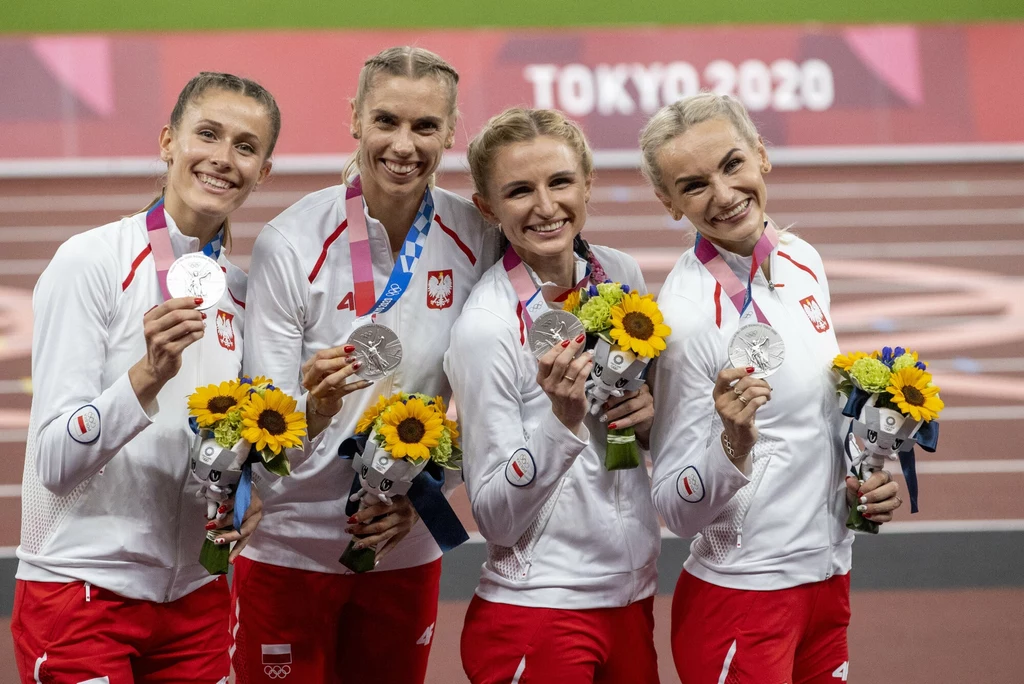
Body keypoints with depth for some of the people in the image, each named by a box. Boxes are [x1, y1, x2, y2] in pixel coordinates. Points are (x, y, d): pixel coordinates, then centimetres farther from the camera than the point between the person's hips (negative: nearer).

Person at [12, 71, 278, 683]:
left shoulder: (241, 290, 7)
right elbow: (55, 462, -17)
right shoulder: (91, 261, -11)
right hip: (80, 594, -6)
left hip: (195, 597, 6)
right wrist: (149, 376, -30)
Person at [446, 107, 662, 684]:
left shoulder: (621, 275, 1)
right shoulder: (486, 328, -15)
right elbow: (497, 518, -15)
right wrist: (562, 420, -28)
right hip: (535, 611, -6)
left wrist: (652, 414, -5)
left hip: (632, 598, 6)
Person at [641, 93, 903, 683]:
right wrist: (734, 444, -33)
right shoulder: (688, 312, -19)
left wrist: (871, 479, 1)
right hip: (738, 596, -7)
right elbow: (678, 511, -15)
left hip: (828, 580, 7)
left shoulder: (802, 262, 2)